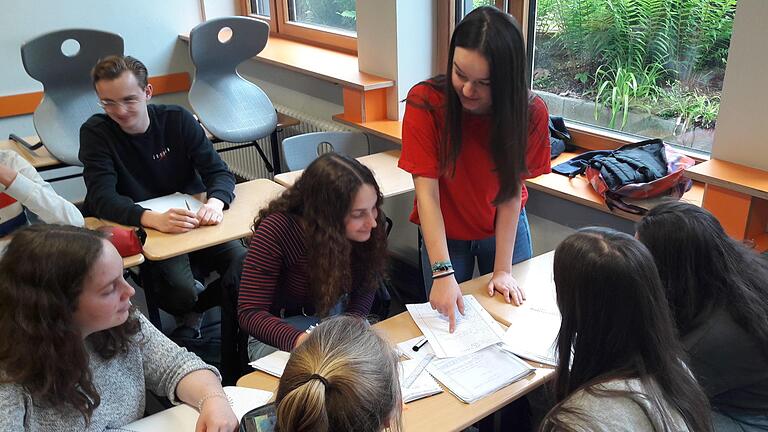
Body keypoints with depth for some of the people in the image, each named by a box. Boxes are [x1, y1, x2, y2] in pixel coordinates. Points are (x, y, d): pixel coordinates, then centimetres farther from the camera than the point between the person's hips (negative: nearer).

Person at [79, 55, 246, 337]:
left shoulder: (178, 119, -3)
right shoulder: (95, 133, -9)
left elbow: (219, 171, -8)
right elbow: (102, 198, -21)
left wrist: (215, 202, -33)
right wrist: (153, 219, -41)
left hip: (193, 218, 3)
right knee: (181, 290, -28)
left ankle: (194, 309, 12)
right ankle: (188, 311, 11)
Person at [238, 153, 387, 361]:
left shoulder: (366, 230, -16)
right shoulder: (277, 230, -28)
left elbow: (366, 288, -1)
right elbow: (250, 312, -27)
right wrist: (301, 340, -46)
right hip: (279, 333, -4)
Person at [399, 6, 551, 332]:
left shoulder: (531, 112, -23)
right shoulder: (425, 102, -28)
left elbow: (511, 191, -18)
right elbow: (427, 192, -29)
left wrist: (503, 269, -20)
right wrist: (442, 272, -35)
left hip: (505, 227, 2)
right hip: (443, 232, -1)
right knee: (446, 318, 11)